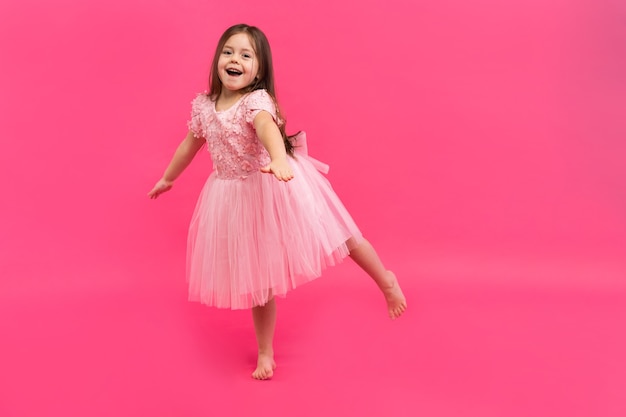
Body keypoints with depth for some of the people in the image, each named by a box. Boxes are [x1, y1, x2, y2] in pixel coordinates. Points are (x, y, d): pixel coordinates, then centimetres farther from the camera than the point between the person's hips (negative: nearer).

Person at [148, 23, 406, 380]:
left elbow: (267, 128, -43)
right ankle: (265, 353, 22)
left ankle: (386, 281, 32)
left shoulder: (257, 100, -20)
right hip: (240, 197, 5)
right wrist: (167, 178, 30)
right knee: (258, 273, 10)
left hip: (277, 186, -5)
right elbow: (191, 144, 17)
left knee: (336, 235, 3)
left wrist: (279, 158, -64)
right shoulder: (204, 106, -1)